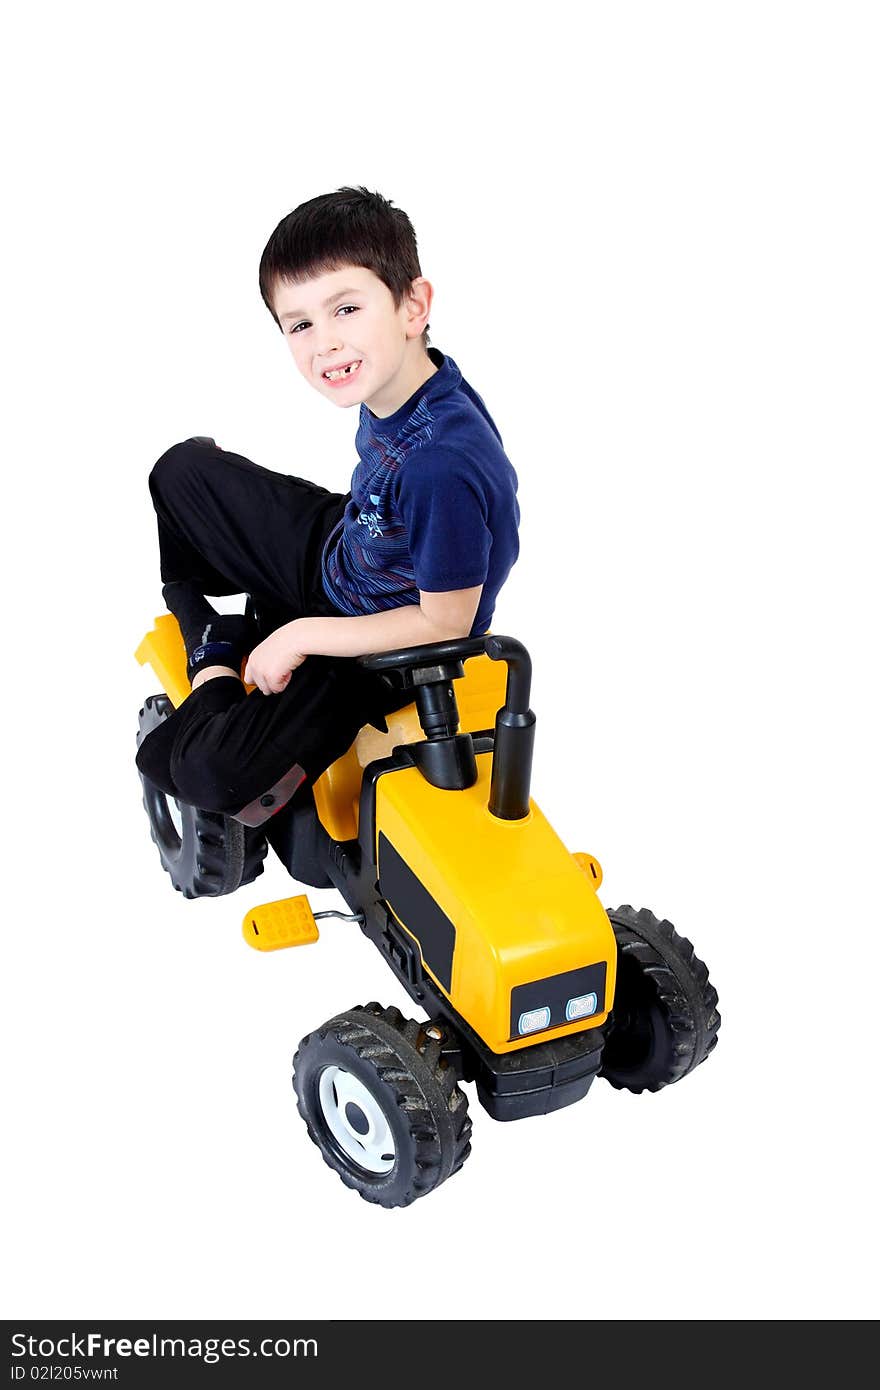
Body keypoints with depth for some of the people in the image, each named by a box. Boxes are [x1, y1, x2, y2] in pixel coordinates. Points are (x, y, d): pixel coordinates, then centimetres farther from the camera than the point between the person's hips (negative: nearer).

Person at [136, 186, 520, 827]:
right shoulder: (388, 383, -15)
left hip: (385, 647, -8)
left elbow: (445, 622, -29)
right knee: (185, 469, 15)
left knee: (207, 772, -20)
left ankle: (217, 679, 12)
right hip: (337, 552, 8)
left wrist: (302, 636, -22)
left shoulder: (445, 463, -40)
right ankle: (208, 644, 30)